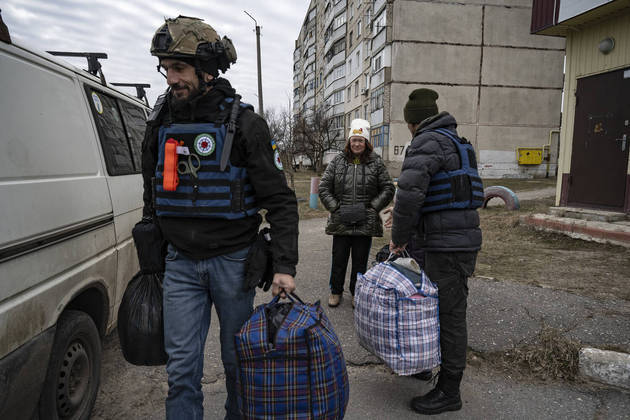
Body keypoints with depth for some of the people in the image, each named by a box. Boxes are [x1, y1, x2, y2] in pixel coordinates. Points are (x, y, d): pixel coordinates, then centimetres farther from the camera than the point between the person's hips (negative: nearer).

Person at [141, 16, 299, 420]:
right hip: (181, 263, 3)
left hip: (233, 260, -3)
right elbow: (152, 196, 17)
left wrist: (285, 266, -16)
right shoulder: (161, 122, 6)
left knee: (237, 359, 14)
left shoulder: (244, 123, -8)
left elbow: (281, 200, -9)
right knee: (182, 366, 7)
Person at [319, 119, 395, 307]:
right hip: (341, 221, 1)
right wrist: (335, 208, -5)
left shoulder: (376, 162, 2)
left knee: (360, 261, 10)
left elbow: (388, 189, 5)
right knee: (339, 260, 9)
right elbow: (324, 188, 6)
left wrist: (372, 208, -5)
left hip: (365, 223, 0)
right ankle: (335, 291, 28)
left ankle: (357, 293, 28)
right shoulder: (338, 161, 4)